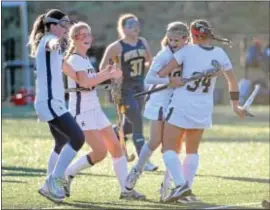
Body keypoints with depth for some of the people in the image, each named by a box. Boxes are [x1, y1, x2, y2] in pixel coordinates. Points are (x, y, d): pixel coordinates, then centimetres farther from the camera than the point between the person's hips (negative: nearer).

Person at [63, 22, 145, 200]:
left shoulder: (85, 59, 16)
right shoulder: (75, 60, -12)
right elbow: (86, 82, -25)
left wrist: (106, 72, 7)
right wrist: (109, 75, -22)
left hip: (95, 110, 9)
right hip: (82, 112, -9)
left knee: (116, 146, 3)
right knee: (100, 152, -15)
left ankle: (126, 190, 4)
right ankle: (65, 175, 0)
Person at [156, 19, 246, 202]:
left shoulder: (188, 50, -12)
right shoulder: (220, 54, 0)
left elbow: (162, 73, -13)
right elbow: (232, 81, 10)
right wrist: (236, 106, 22)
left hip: (181, 106, -5)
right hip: (203, 110, 5)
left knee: (168, 147, 1)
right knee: (193, 150, 20)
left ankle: (181, 184, -17)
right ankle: (187, 186, 14)